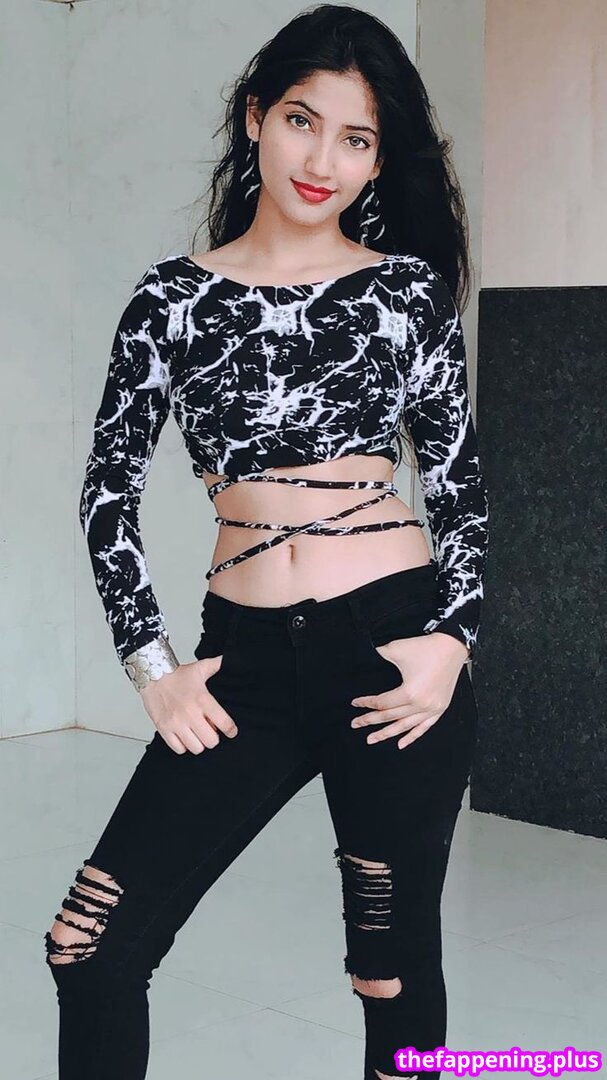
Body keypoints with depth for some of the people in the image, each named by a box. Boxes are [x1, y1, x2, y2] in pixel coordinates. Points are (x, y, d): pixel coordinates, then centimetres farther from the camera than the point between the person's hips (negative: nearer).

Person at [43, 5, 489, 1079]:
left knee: (393, 962, 8)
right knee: (92, 948, -4)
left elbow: (461, 483, 8)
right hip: (245, 661, 1)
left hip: (394, 650, -1)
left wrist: (452, 640, -5)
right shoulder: (175, 296, 5)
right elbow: (108, 488, 6)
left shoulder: (409, 288, 4)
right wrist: (153, 668, -1)